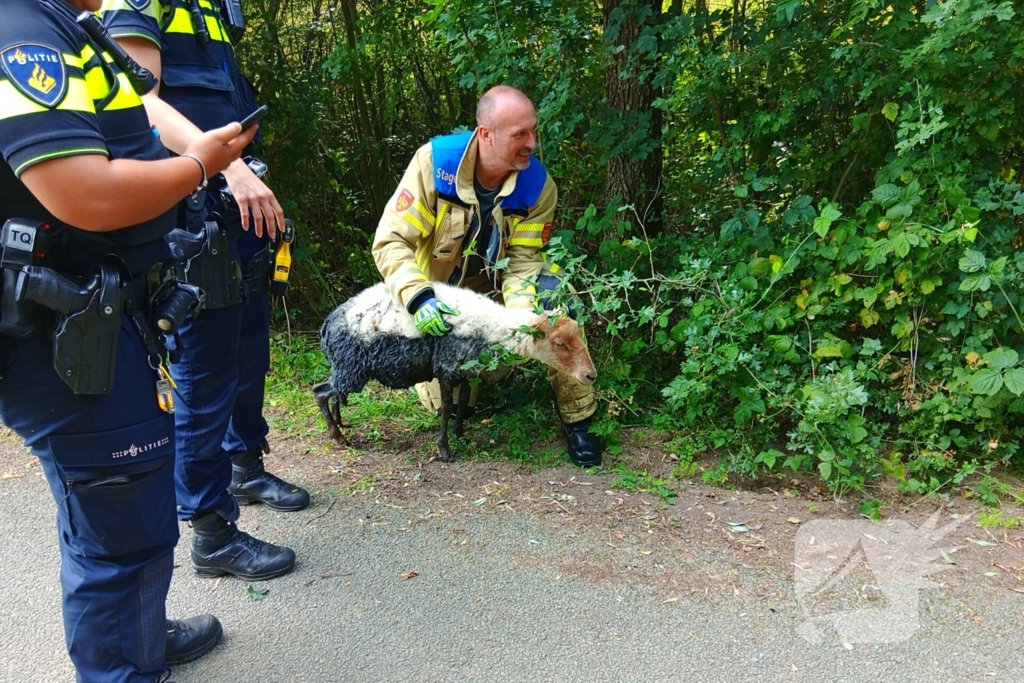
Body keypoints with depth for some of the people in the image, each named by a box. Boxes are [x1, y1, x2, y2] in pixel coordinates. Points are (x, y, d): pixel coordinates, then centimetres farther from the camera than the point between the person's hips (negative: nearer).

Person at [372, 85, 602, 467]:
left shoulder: (538, 184, -20)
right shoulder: (435, 161, -26)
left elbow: (522, 259, -16)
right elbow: (390, 241, -27)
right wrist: (420, 298, -43)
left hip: (497, 291, 1)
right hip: (438, 303, -1)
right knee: (446, 402, -3)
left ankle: (576, 421, -12)